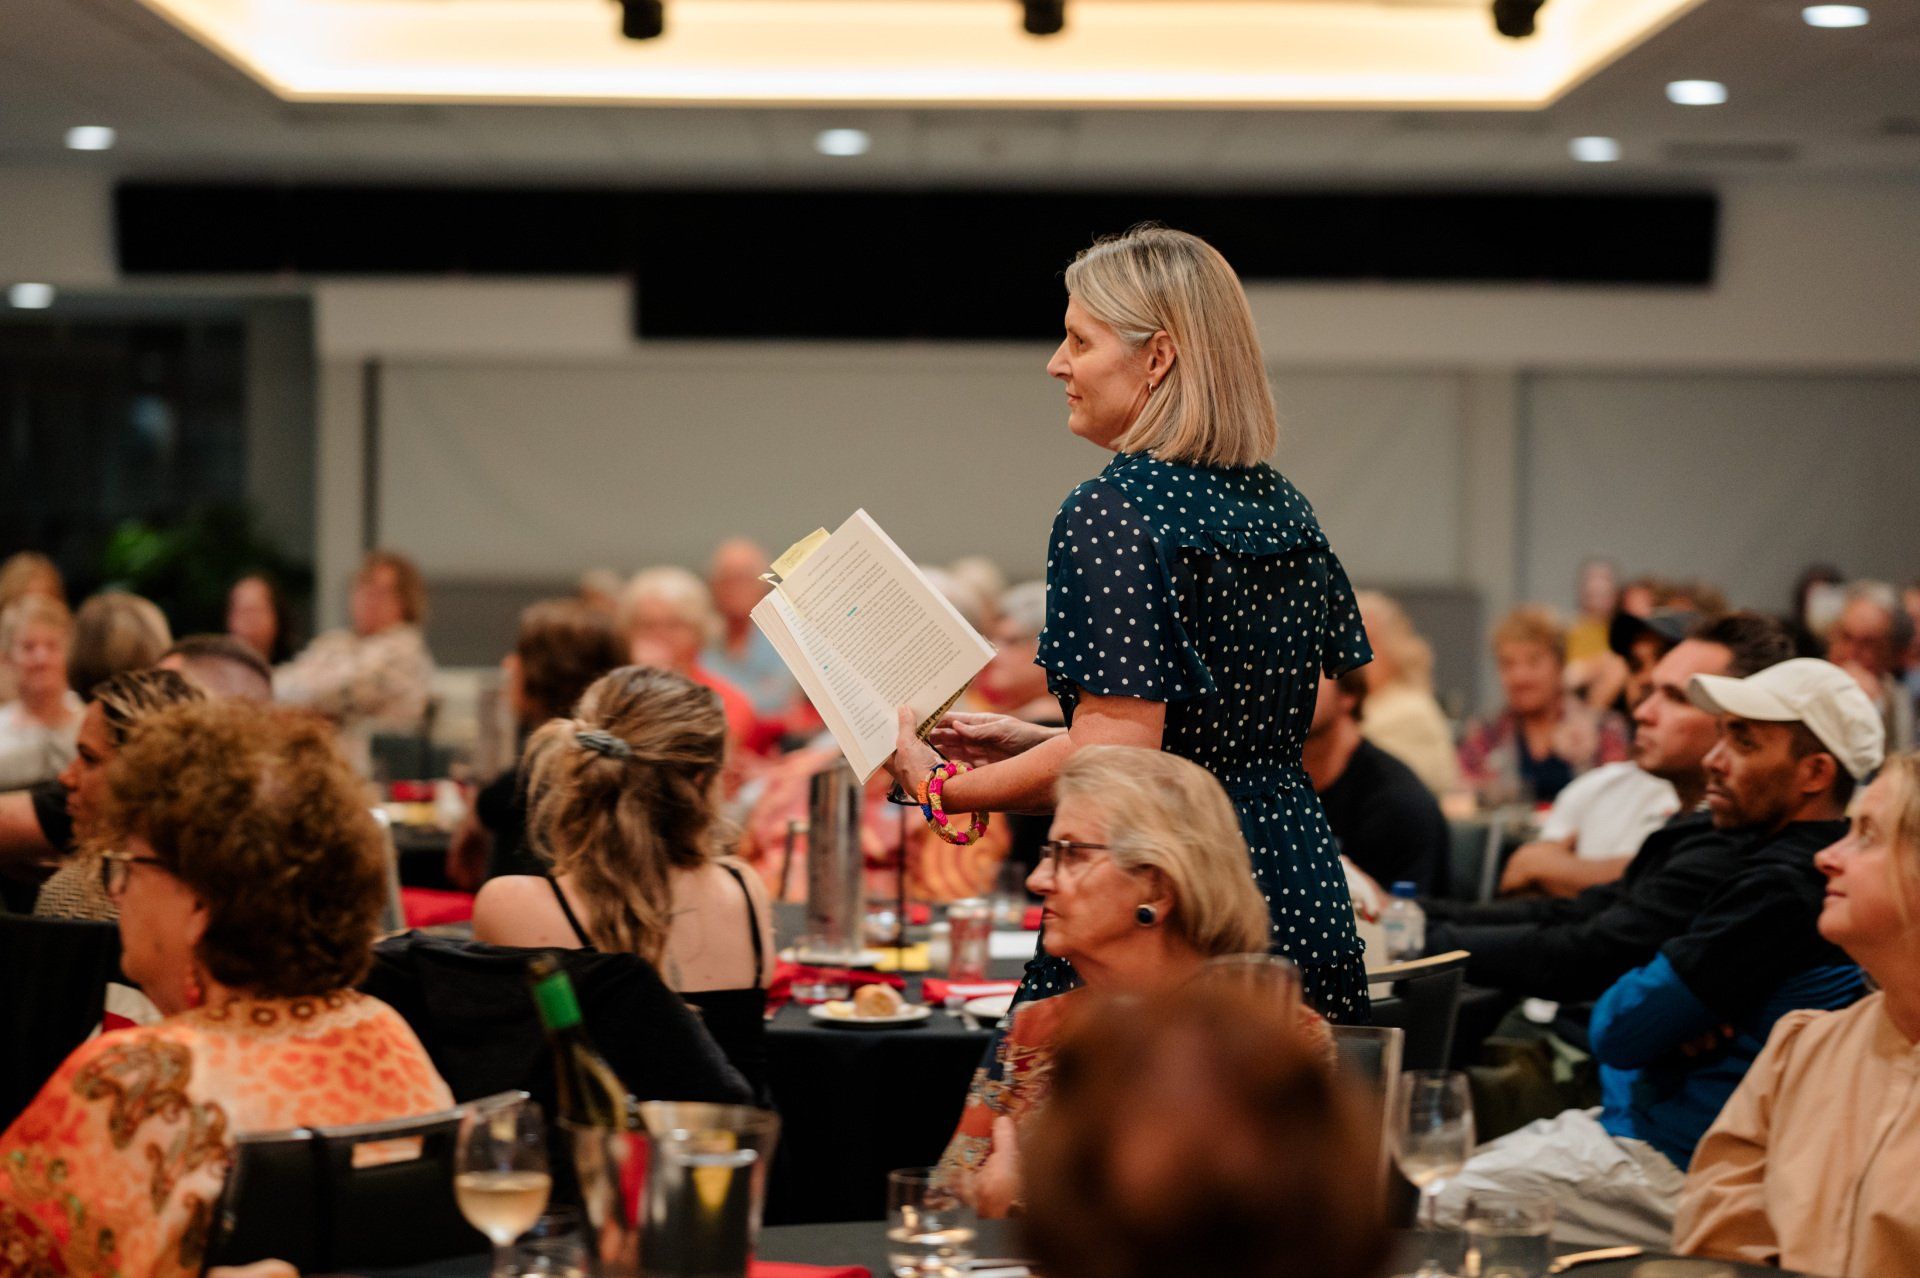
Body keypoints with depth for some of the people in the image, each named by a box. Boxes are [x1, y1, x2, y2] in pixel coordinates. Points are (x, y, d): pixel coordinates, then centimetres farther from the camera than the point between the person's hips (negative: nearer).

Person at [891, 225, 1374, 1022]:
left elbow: (1115, 753, -20)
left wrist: (943, 788, -7)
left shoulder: (1110, 513, -13)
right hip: (1300, 891, 8)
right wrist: (1038, 742, 21)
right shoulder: (1285, 511, 12)